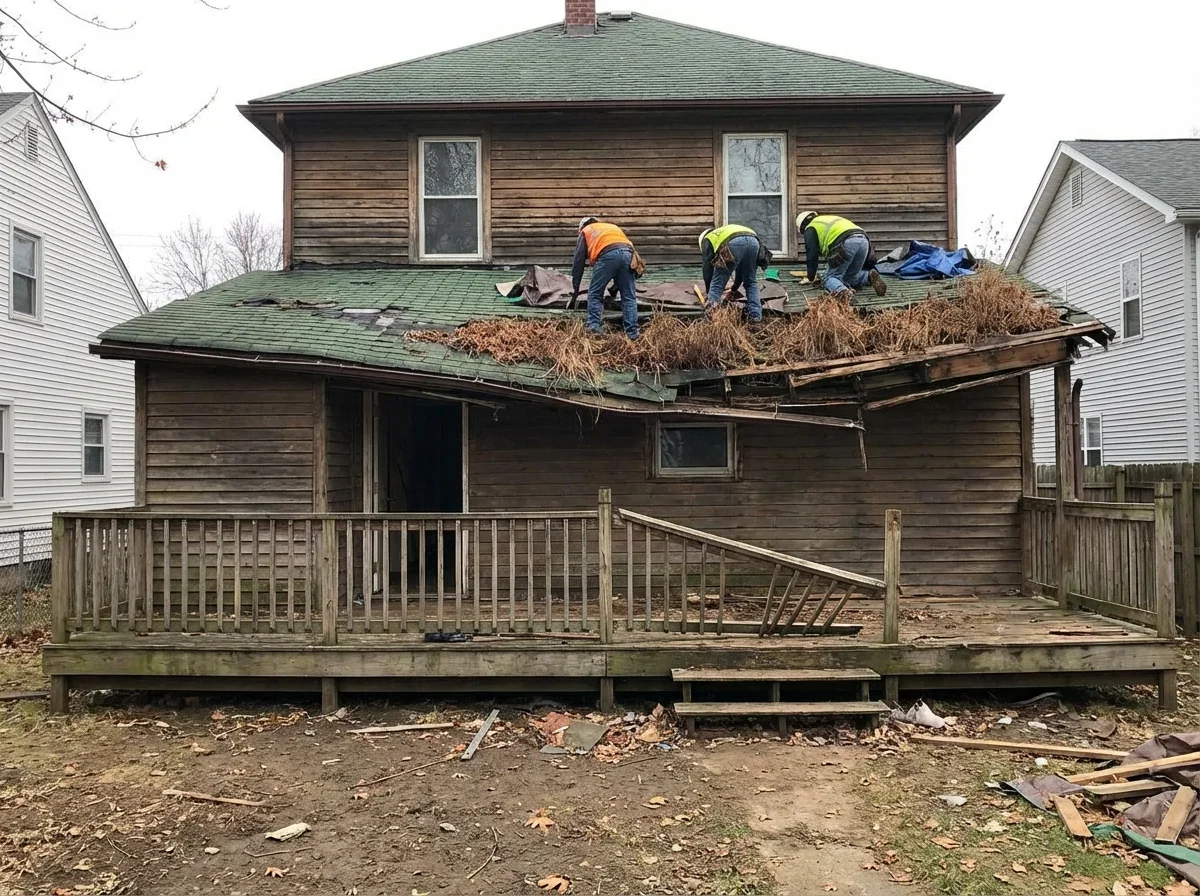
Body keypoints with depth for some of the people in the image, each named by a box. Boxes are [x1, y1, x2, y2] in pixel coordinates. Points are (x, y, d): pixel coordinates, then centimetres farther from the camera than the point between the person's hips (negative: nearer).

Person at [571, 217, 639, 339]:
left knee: (595, 294, 6)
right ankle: (632, 334, 0)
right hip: (627, 253, 4)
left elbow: (579, 260, 21)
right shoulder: (614, 227, 42)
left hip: (607, 255, -4)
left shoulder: (586, 232, 29)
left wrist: (575, 287, 24)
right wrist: (618, 284, 40)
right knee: (629, 297, 5)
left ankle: (593, 328, -6)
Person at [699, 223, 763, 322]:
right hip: (754, 241, 5)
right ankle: (755, 315, 13)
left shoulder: (708, 239, 33)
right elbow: (741, 266, 48)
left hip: (734, 243, -5)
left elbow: (707, 267, 26)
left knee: (717, 283, 7)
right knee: (751, 282, 21)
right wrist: (734, 288, 58)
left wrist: (708, 291, 35)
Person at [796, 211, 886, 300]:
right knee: (851, 277, 25)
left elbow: (812, 255, 15)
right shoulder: (830, 219, 41)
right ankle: (869, 276, -2)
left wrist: (811, 277, 27)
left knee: (831, 277, 5)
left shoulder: (810, 229, 18)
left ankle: (841, 290, -26)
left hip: (845, 243, -7)